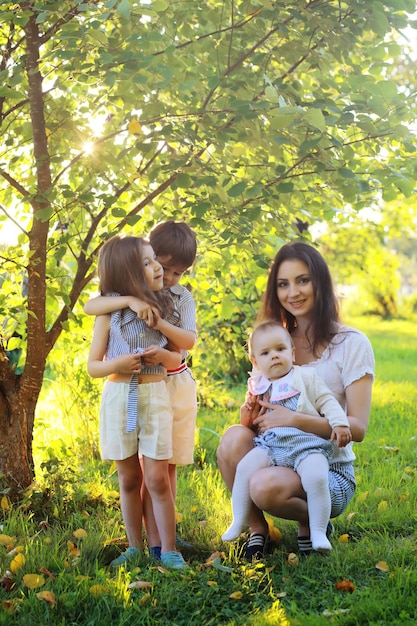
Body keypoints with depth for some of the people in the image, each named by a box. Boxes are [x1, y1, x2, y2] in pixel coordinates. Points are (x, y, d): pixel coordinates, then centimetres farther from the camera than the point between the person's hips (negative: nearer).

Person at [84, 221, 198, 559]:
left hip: (178, 384, 4)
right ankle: (154, 542, -1)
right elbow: (90, 306, -21)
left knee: (170, 464, 10)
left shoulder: (182, 297, 4)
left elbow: (189, 341, -9)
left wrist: (160, 323, -26)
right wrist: (130, 300, -35)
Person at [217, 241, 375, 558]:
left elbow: (358, 427, -12)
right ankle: (257, 527, -6)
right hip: (279, 458, 4)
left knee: (266, 486, -34)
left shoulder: (351, 343, -7)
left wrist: (294, 419, -25)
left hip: (330, 470, -4)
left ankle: (311, 522, 0)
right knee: (234, 437, -28)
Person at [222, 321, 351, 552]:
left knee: (316, 478, -29)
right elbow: (254, 424, 24)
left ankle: (318, 532, -14)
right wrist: (248, 419, 2)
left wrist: (339, 424, -8)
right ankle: (239, 522, -4)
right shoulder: (258, 387, 15)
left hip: (307, 444, -3)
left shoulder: (305, 376, 7)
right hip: (270, 445, 3)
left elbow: (327, 401, 4)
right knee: (245, 467, -20)